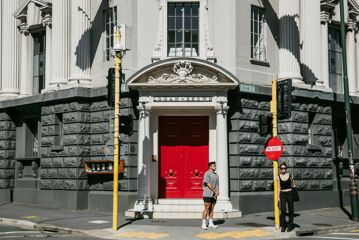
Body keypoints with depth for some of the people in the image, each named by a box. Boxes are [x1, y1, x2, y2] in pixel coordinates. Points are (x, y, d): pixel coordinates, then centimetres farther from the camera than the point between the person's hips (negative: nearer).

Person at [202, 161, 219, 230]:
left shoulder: (216, 175, 16)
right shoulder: (207, 174, -9)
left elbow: (217, 185, 14)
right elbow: (208, 184, -16)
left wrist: (217, 192, -4)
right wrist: (215, 191, -13)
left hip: (214, 195, 7)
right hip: (208, 194, -7)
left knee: (211, 209, 9)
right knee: (206, 208, -8)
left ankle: (211, 223, 13)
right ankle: (204, 224, -6)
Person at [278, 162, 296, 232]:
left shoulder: (290, 175, 0)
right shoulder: (279, 176, 3)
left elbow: (293, 185, 13)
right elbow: (279, 187, 7)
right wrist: (278, 197, 5)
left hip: (289, 193, 0)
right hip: (282, 194, 0)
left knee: (291, 209, 4)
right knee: (283, 210, -10)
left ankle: (290, 225, 16)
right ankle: (283, 226, -1)